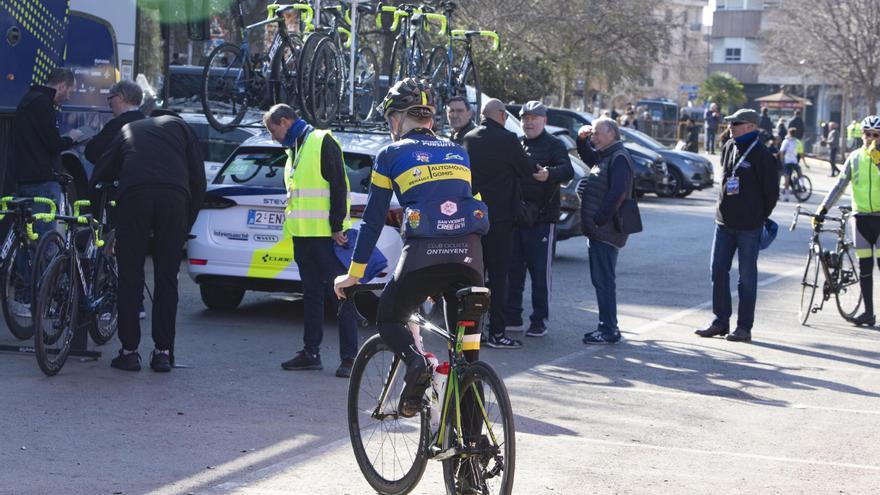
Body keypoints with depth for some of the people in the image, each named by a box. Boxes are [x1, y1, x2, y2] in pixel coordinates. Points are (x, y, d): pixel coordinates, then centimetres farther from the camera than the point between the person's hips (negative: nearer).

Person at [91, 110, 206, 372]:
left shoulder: (128, 129, 32)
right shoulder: (180, 126, 28)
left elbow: (100, 173, 26)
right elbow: (198, 182, 19)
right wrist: (185, 230, 23)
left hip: (133, 195, 0)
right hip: (174, 196, 0)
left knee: (130, 278, 7)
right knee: (167, 279, 7)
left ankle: (129, 351, 6)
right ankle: (163, 352, 6)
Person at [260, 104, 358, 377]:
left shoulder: (322, 142, -8)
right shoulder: (294, 150, 20)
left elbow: (339, 186, -14)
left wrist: (337, 226, -17)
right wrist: (293, 226, 20)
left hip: (327, 235, -9)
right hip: (303, 235, 9)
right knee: (311, 294, 12)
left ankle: (349, 358, -7)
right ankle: (311, 353, 17)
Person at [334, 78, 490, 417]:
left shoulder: (391, 155, 11)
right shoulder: (458, 152, 22)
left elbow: (373, 219, 11)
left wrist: (354, 274, 17)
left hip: (423, 252, -3)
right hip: (469, 252, 3)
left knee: (388, 319, 19)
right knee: (467, 338, 12)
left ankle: (415, 361, -14)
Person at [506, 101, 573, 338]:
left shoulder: (554, 145, -1)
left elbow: (567, 170, -17)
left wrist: (549, 174, -38)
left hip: (542, 219, -6)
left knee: (540, 271, -2)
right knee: (513, 269, 10)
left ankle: (540, 321, 3)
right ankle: (512, 315, 19)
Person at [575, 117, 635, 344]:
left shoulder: (619, 158, -13)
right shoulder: (605, 156, 17)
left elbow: (616, 193, -24)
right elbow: (587, 156, 38)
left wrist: (599, 221, -23)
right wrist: (582, 138, 18)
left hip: (606, 232, -10)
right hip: (598, 231, 10)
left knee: (604, 280, -8)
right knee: (601, 280, 14)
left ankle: (609, 331, -5)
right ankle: (607, 327, 21)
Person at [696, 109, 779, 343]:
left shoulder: (762, 156, -10)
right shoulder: (728, 148, 9)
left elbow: (771, 192, -7)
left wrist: (759, 217, 0)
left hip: (748, 226, -6)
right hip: (724, 222, 6)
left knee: (747, 277, 1)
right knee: (718, 271, 6)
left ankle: (744, 327, 6)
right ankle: (721, 321, 16)